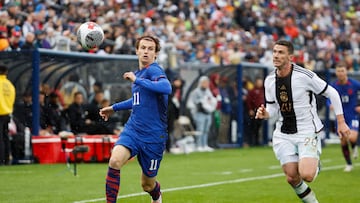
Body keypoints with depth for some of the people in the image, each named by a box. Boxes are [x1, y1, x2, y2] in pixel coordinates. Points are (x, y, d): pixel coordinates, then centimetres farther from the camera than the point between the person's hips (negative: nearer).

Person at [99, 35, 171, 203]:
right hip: (132, 130, 6)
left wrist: (137, 80, -26)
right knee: (115, 161, -25)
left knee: (147, 184, 9)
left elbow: (166, 88, -34)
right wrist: (114, 108, 34)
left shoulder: (154, 70, -11)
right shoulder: (139, 72, 14)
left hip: (153, 136, -6)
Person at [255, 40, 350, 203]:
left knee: (306, 175, -21)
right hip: (283, 135, 5)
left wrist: (341, 122, -4)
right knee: (292, 178, -2)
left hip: (307, 132, -5)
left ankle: (315, 163, 15)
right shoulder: (269, 80, 0)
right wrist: (264, 114, -13)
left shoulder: (305, 75, -16)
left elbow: (332, 93, -6)